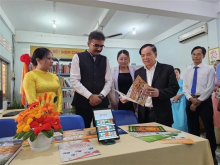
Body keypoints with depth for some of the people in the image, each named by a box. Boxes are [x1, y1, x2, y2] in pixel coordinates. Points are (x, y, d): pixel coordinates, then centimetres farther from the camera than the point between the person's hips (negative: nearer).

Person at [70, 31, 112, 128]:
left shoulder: (105, 60, 10)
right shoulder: (78, 57, 0)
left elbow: (109, 81, 7)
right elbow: (74, 81, -8)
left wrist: (101, 95, -8)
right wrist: (90, 96, -14)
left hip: (102, 102, 3)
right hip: (83, 102, -3)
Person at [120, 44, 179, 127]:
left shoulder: (167, 69, 0)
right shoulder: (138, 72, 11)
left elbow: (174, 88, -6)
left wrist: (159, 93, -24)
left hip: (161, 114, -3)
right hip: (143, 115, 3)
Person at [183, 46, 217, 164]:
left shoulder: (209, 69, -1)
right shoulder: (187, 71, 12)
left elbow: (210, 87, -9)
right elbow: (184, 87, 6)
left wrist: (198, 101, -13)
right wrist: (191, 98, -11)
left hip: (204, 101, -4)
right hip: (190, 101, 4)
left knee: (209, 128, 4)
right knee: (193, 129, 12)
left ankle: (212, 154, 21)